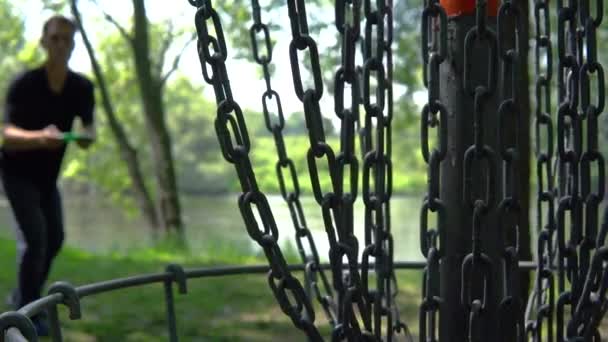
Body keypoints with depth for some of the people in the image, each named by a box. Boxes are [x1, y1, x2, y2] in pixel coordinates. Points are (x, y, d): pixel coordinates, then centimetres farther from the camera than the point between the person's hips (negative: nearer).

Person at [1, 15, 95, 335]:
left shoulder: (82, 87, -11)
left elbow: (89, 127, -6)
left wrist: (86, 137, -32)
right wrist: (40, 137, -54)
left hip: (48, 173, 6)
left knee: (54, 238, 9)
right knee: (34, 236, -16)